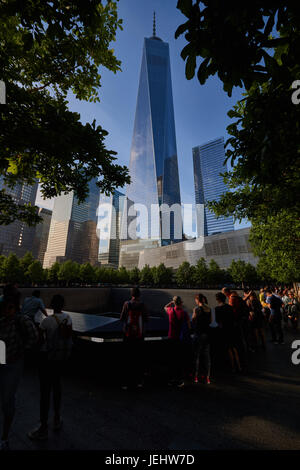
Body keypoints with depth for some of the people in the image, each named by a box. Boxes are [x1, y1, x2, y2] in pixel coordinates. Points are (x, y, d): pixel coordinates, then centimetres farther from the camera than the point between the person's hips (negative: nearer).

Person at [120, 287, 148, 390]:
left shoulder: (127, 304, -10)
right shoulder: (142, 305, -9)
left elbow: (122, 319, -4)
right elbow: (146, 320, -2)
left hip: (128, 334, 0)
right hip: (139, 334, 0)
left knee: (127, 358, 12)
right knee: (139, 358, 15)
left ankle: (126, 383, 18)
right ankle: (138, 381, 25)